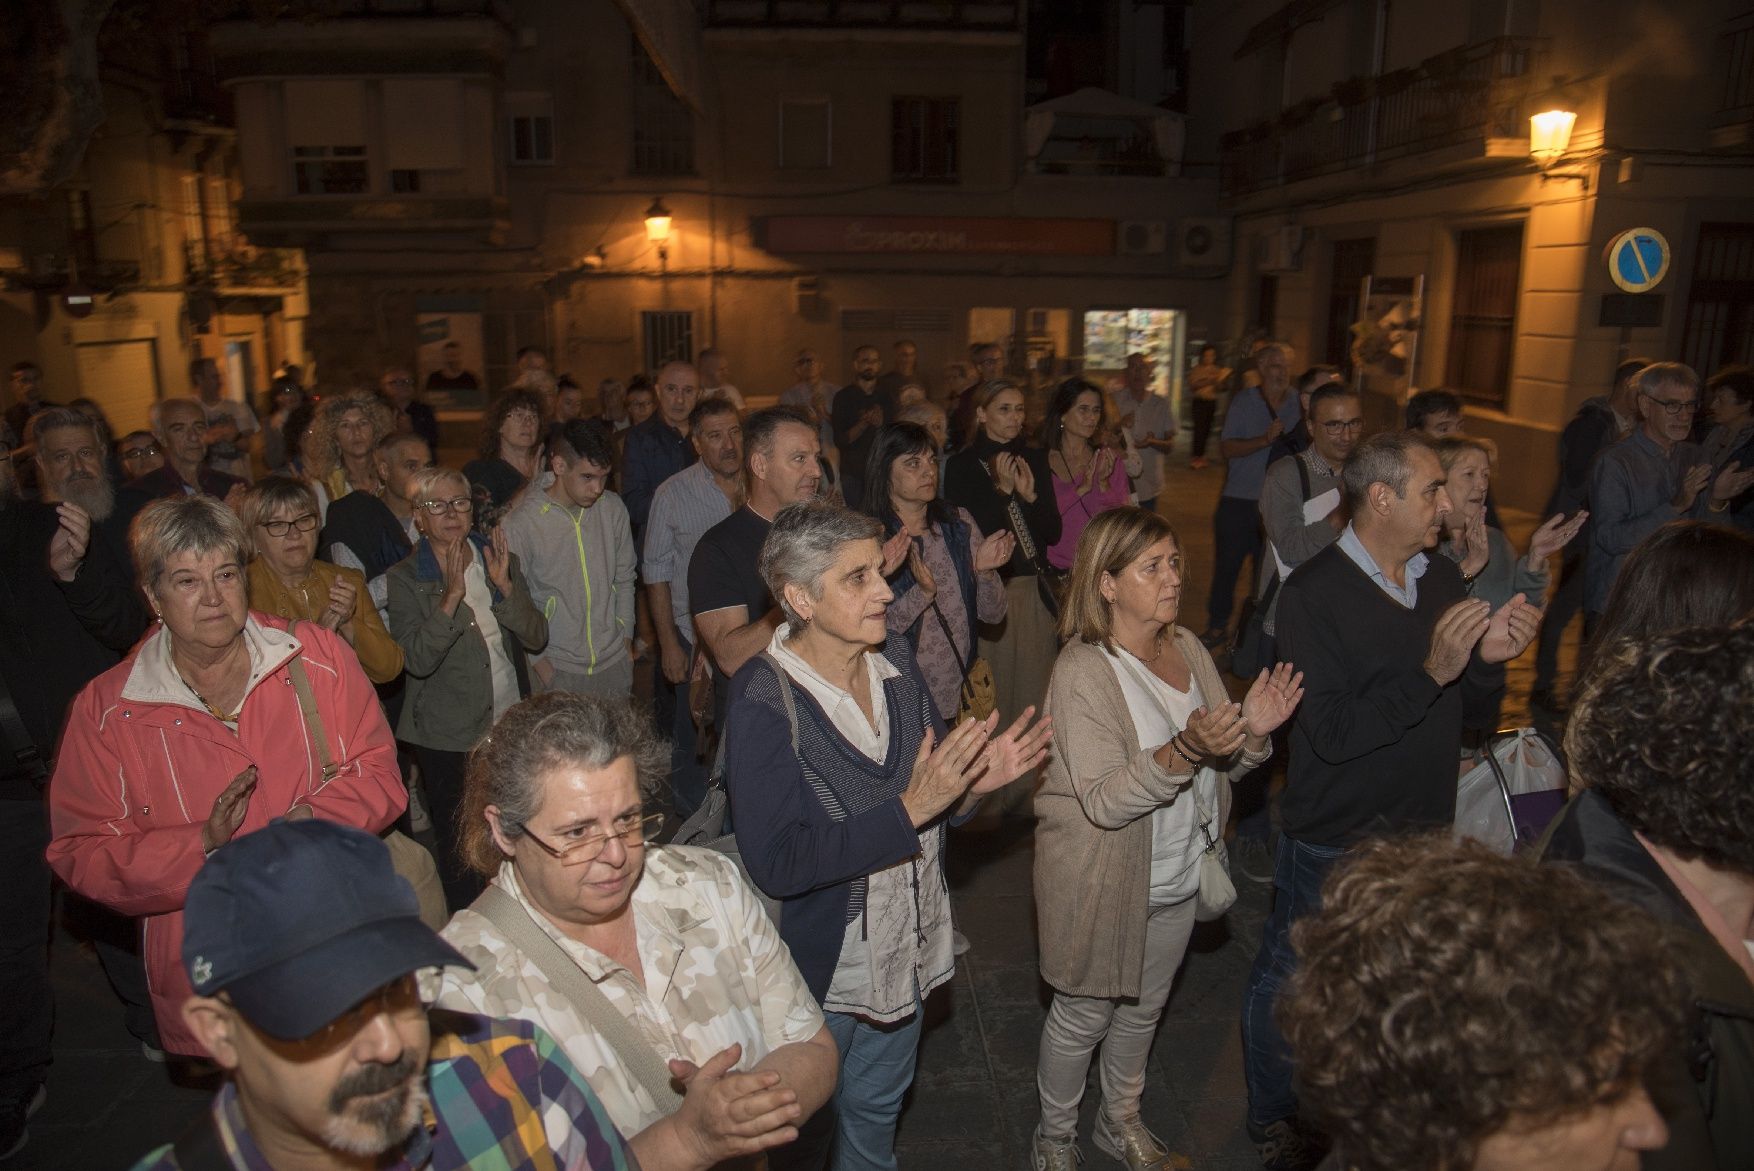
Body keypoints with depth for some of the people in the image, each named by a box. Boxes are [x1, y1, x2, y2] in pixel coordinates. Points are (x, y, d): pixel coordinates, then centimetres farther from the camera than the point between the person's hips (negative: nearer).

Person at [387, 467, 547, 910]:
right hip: (448, 734, -3)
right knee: (459, 843, 8)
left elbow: (537, 637, -2)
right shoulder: (404, 578, -6)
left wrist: (506, 586, -16)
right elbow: (418, 660, -18)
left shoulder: (500, 560, 5)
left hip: (510, 724, 3)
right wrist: (452, 596, -27)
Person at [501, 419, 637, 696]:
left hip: (615, 663, 3)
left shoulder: (613, 508, -1)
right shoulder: (521, 522, -13)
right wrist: (539, 661, -7)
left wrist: (626, 638, 9)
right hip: (555, 669, -3)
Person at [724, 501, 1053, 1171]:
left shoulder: (894, 660, -7)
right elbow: (777, 863, -30)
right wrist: (911, 808, -33)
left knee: (877, 1111, 30)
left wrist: (975, 781, -17)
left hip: (904, 949, 6)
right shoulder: (764, 701, -25)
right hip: (817, 965, -5)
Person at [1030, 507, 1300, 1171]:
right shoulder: (1082, 672, -23)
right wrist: (1184, 751, -41)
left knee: (1144, 1006, 25)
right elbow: (1104, 800, -28)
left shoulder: (1188, 649, -2)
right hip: (1104, 884, -6)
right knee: (1084, 1015, 14)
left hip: (1178, 878, 6)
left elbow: (1225, 766, 3)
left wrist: (1253, 732, -18)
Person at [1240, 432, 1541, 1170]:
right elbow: (1333, 732, -24)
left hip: (1423, 828, 6)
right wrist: (1432, 672, -29)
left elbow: (1464, 714, 10)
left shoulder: (1444, 579, 0)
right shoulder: (1312, 595, -19)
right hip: (1333, 838, -6)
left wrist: (1490, 656, -10)